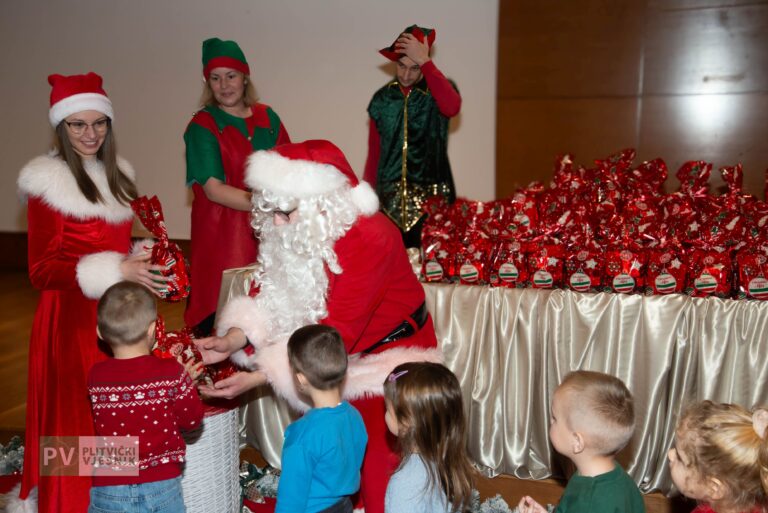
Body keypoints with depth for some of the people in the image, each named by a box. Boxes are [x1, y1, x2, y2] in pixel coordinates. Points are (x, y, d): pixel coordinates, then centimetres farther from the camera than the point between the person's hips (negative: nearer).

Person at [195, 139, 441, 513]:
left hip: (387, 356, -6)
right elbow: (275, 295, -5)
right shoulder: (293, 231, -8)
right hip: (339, 358, 6)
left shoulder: (368, 237, -31)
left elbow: (338, 330, -31)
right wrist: (233, 340, -23)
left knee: (379, 463, 1)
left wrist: (259, 377, -33)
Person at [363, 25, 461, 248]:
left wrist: (425, 61, -24)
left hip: (431, 198, -2)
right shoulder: (382, 98, 7)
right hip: (390, 199, 2)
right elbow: (374, 153, 11)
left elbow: (452, 108, -26)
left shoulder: (438, 90, -1)